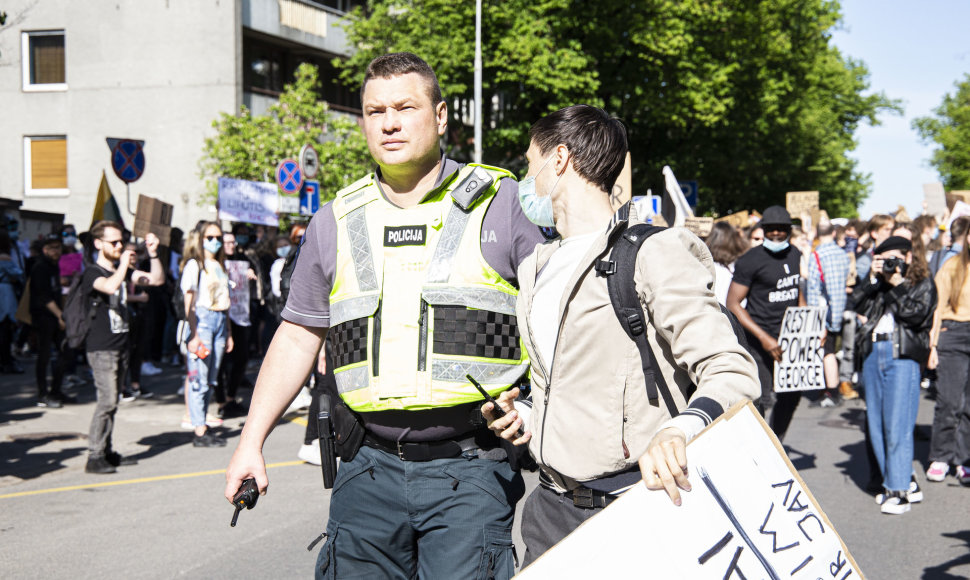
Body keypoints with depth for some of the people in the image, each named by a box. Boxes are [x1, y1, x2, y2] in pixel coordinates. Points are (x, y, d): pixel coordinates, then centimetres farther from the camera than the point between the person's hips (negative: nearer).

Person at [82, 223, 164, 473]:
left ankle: (106, 452, 14)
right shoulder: (92, 273, -9)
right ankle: (94, 457, -11)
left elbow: (157, 280, 11)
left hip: (120, 345, 8)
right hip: (101, 348, -8)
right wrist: (124, 263, -18)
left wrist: (153, 253, -3)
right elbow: (110, 286, -31)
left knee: (112, 401, 9)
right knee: (107, 400, -14)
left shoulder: (123, 270, 15)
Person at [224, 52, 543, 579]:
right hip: (368, 470, 3)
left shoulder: (504, 203, 2)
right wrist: (251, 441, 12)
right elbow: (297, 338, 17)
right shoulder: (336, 223, 12)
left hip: (470, 470, -3)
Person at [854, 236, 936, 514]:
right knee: (875, 425, 7)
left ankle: (899, 490, -5)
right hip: (873, 353, 6)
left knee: (897, 425, -10)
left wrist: (896, 285, -6)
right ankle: (905, 480, 19)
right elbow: (860, 308, 7)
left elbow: (916, 314, -9)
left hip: (902, 356, -6)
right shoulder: (879, 282, 19)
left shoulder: (923, 283, 6)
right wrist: (873, 279, 2)